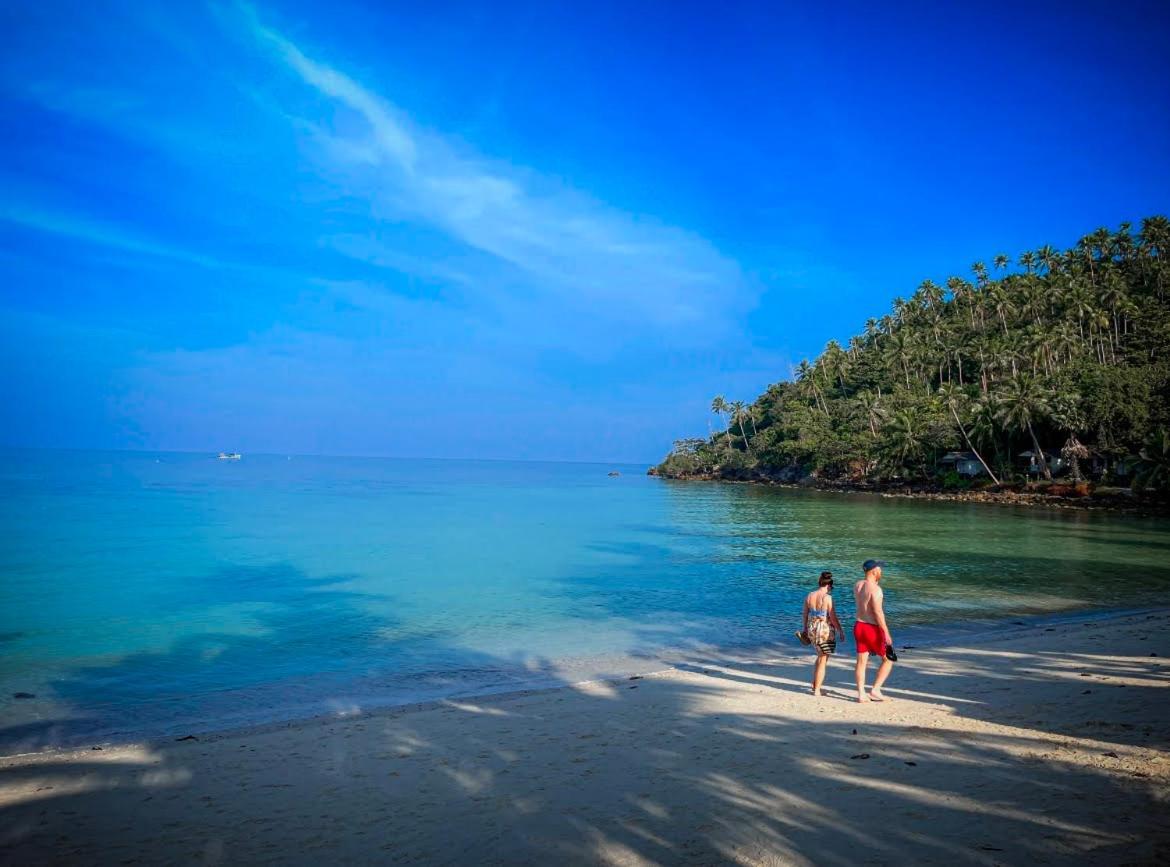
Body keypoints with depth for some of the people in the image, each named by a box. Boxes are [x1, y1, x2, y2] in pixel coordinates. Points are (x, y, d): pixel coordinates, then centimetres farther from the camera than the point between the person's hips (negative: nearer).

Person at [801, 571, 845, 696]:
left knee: (820, 656, 26)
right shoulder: (827, 598, -15)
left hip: (812, 630, 6)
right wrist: (840, 632, -2)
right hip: (825, 631, -6)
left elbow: (805, 615, 10)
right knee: (823, 661, 6)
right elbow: (833, 618, -14)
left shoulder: (809, 596, 3)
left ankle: (814, 684, 29)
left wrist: (805, 630, 23)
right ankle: (817, 690, 9)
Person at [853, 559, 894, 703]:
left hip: (859, 626, 7)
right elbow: (878, 612, -22)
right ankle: (875, 690, 6)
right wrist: (886, 633, -19)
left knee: (861, 661, 10)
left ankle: (861, 694, 12)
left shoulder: (857, 585, 5)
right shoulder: (875, 588, -19)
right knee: (888, 659, 9)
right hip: (873, 628, -7)